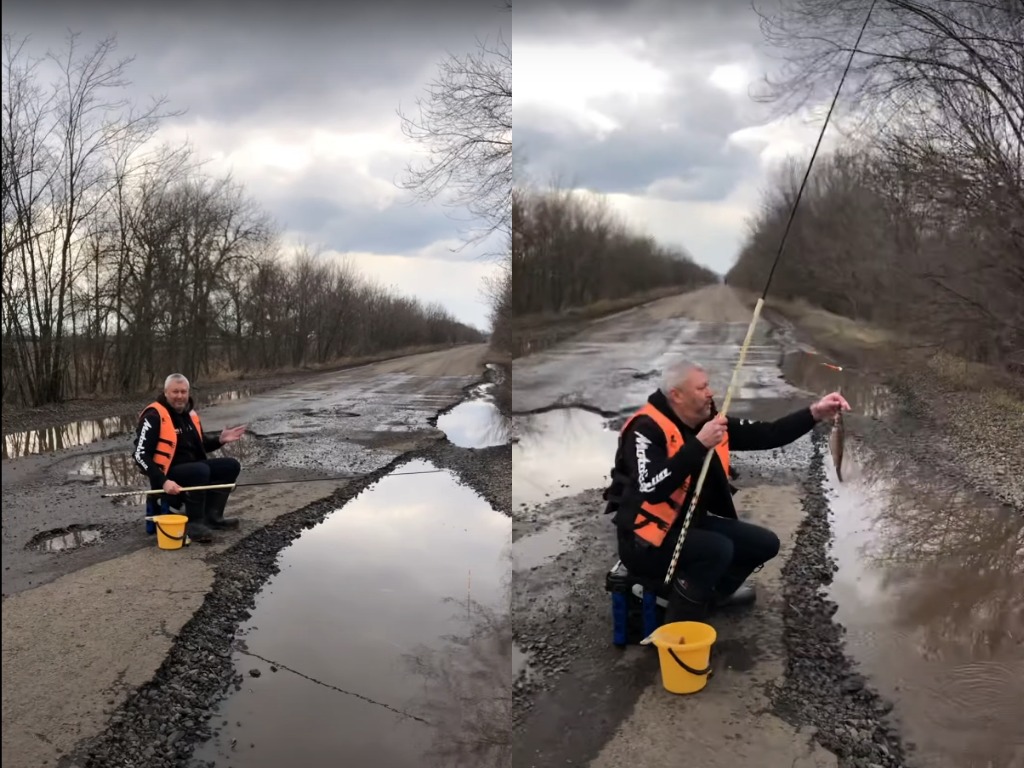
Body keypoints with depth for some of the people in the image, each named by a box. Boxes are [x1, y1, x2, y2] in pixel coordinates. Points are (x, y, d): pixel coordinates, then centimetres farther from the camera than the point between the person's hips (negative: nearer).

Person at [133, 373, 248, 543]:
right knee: (200, 471, -35)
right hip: (168, 473, -8)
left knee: (231, 465, -4)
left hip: (193, 468, 8)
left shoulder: (189, 413, 10)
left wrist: (220, 440, 0)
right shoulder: (154, 416, -15)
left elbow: (202, 444, 22)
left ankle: (211, 516, -3)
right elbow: (141, 455, -20)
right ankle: (194, 523, -20)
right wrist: (163, 481, -29)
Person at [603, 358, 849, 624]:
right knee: (718, 549, -30)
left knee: (765, 543, 7)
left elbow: (767, 435, 3)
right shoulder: (647, 429, -23)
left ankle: (712, 593, 27)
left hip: (691, 523, 9)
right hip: (647, 538, -8)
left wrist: (815, 413, -8)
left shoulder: (709, 421, 0)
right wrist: (699, 444, -38)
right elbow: (651, 488, -36)